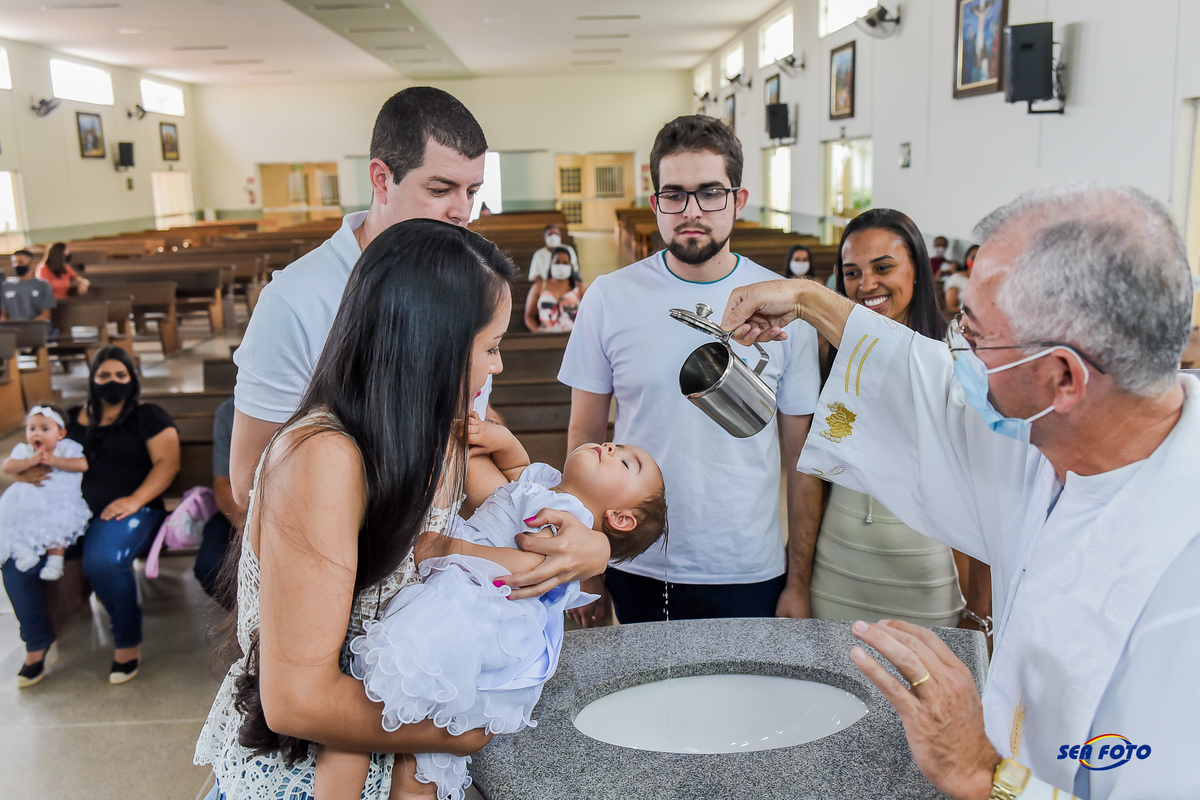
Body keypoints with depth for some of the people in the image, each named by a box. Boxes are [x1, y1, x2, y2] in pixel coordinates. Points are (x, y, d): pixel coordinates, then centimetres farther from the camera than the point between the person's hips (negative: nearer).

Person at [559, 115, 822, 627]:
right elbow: (584, 437, 1)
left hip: (751, 575, 0)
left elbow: (802, 457, 0)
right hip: (637, 571, 1)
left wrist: (799, 582, 0)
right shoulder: (609, 298, -5)